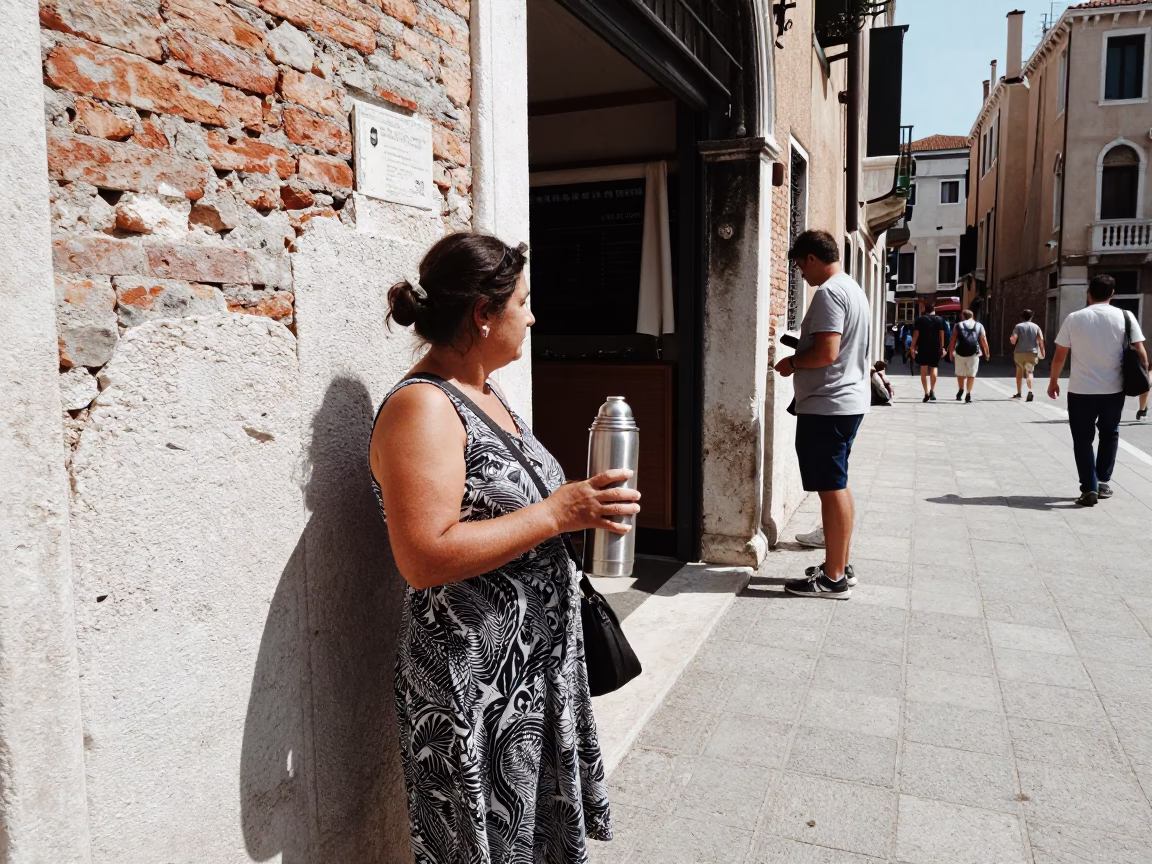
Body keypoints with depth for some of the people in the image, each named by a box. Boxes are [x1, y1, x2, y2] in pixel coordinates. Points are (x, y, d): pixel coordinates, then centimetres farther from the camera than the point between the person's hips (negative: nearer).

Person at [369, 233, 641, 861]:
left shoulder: (486, 394, 9)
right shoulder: (421, 408, -21)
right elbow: (424, 559, -29)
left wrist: (585, 502, 8)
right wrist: (557, 512, -27)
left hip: (541, 662, 9)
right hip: (472, 684, -9)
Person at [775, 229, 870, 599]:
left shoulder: (828, 293, -16)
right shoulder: (853, 288, 16)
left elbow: (826, 352, -25)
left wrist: (791, 362, -9)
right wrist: (801, 352, 16)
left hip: (826, 406, -11)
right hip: (849, 401, 11)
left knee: (832, 489, -5)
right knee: (838, 486, 16)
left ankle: (833, 579, 3)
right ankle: (840, 566, 25)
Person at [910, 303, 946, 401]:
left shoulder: (920, 320, 1)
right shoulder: (940, 320, 3)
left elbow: (916, 334, -4)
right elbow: (941, 335, 0)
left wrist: (913, 347, -2)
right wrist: (942, 347, 4)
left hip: (923, 348, -1)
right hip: (935, 348, 1)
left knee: (923, 371, 4)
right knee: (933, 369, 12)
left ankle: (926, 392, -1)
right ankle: (932, 390, 1)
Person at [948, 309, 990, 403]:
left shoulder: (958, 326, 9)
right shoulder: (979, 326, 13)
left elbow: (953, 341, 3)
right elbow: (984, 340, 9)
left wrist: (951, 353, 8)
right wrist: (987, 352, 17)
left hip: (960, 353, -1)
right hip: (974, 353, 1)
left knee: (960, 373, 17)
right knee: (971, 374, 8)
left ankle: (961, 390, 6)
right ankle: (968, 395, 5)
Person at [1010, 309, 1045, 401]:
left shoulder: (1018, 326, 1)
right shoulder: (1036, 326, 7)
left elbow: (1013, 340, -9)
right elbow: (1041, 339, -2)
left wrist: (1011, 339, 12)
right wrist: (1042, 351, 3)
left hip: (1020, 352, -1)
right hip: (1032, 353, 1)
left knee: (1019, 371, 15)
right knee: (1028, 372, 3)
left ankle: (1018, 393, 19)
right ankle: (1030, 390, -23)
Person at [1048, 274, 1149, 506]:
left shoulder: (1074, 318, -3)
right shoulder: (1125, 317, -2)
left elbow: (1059, 356, -1)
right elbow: (1139, 352, -4)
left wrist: (1053, 381, 12)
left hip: (1081, 390, -1)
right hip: (1113, 389, 1)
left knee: (1083, 439, 8)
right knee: (1109, 434, 22)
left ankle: (1089, 488, 1)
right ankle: (1103, 482, 23)